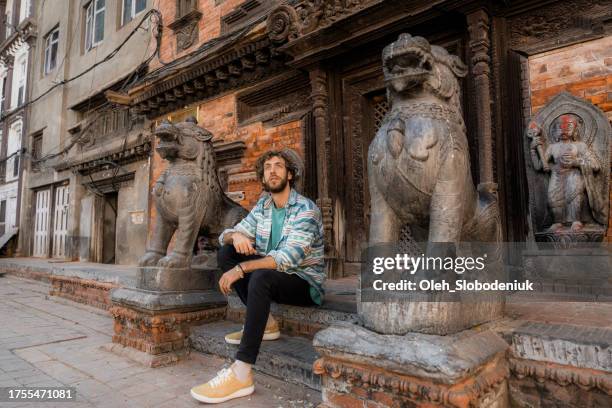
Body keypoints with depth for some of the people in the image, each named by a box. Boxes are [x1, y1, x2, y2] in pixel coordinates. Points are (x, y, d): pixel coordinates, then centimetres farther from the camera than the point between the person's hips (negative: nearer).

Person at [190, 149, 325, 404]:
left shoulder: (306, 209, -15)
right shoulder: (261, 208, 5)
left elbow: (289, 257, -27)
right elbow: (225, 236, 6)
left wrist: (240, 268, -31)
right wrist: (236, 235, -20)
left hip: (304, 283, -7)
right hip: (272, 275, 7)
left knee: (261, 276, -36)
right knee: (225, 253, -6)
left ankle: (241, 375, -35)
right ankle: (265, 323, -6)